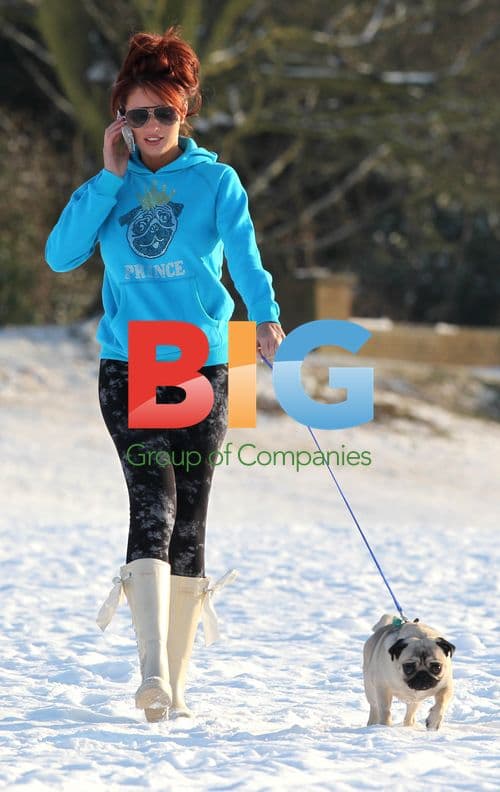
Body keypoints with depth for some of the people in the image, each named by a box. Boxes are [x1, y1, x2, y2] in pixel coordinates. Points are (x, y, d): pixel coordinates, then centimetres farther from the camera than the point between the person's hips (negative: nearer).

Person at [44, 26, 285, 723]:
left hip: (202, 367, 0)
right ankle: (153, 673, -25)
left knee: (189, 522, 4)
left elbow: (243, 251, -13)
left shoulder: (216, 180, 4)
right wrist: (111, 179, -6)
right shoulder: (109, 186, 9)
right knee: (154, 506, -16)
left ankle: (174, 682, 13)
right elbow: (61, 255, -4)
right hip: (127, 368, 0)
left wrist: (265, 315, -32)